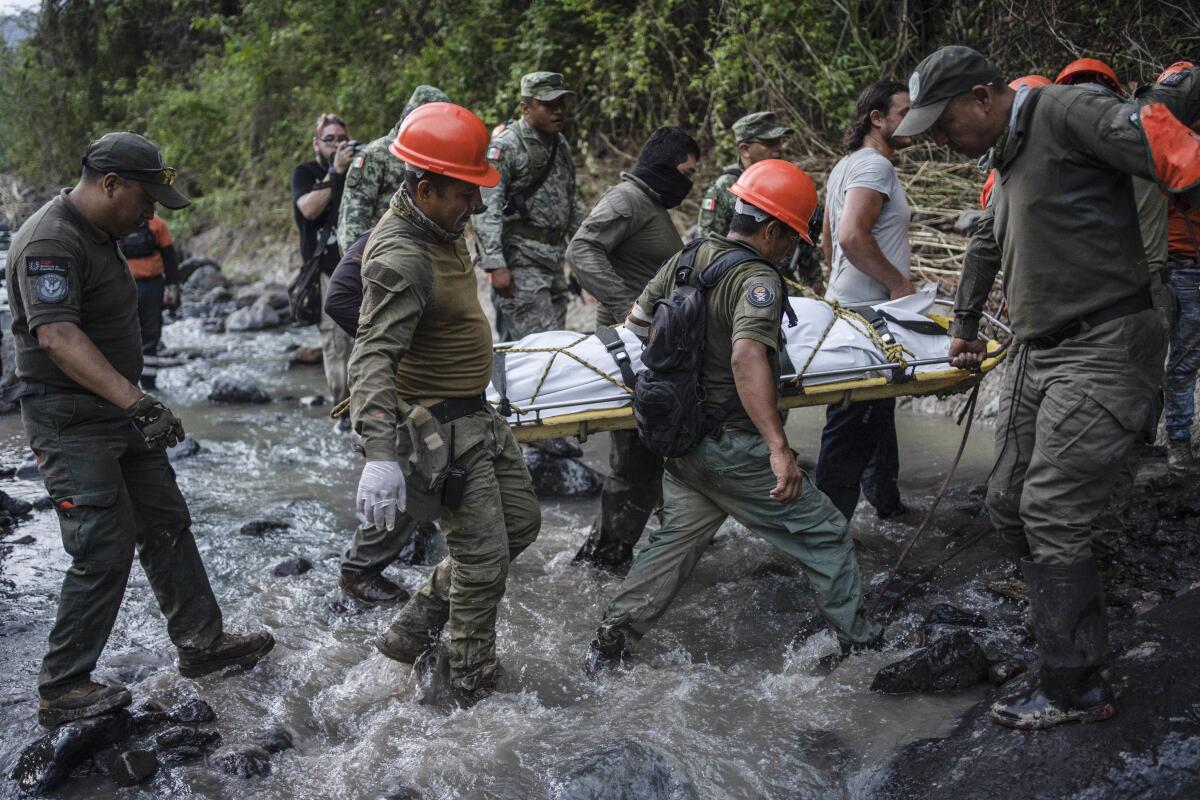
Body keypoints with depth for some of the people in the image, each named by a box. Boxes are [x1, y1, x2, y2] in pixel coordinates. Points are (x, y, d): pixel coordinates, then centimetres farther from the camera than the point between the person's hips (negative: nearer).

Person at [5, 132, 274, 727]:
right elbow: (58, 335, -34)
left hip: (119, 412, 10)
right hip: (71, 424, -10)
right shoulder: (50, 242, -21)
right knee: (105, 552, -9)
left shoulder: (98, 235, 12)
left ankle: (202, 643, 24)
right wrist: (137, 403, -42)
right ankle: (61, 690, 4)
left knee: (166, 526, 13)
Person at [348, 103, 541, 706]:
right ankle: (475, 692, 14)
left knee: (521, 524, 16)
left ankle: (413, 631, 24)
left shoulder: (440, 226, 5)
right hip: (435, 429, -10)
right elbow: (372, 358, -36)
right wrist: (380, 454, -46)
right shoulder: (400, 260, -26)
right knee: (483, 557, -4)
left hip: (475, 415, 10)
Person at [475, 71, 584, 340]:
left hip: (554, 256, 8)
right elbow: (487, 209, -16)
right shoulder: (506, 146, -10)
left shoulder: (561, 144, 15)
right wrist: (495, 265, -23)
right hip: (520, 259, -8)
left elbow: (572, 201, 25)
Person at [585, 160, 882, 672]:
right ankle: (860, 643, 18)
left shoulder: (688, 258, 5)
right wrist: (779, 448, -38)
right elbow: (747, 357, -35)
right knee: (823, 533, 7)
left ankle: (610, 643, 19)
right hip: (732, 447, -8)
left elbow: (637, 319, 17)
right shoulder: (757, 279, -19)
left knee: (677, 537, 19)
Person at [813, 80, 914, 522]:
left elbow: (830, 241, 24)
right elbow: (853, 236, -28)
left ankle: (886, 500, 35)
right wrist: (898, 281, -18)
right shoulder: (875, 166, -15)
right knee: (853, 424, -6)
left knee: (877, 414, 21)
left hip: (849, 303, 11)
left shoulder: (846, 165, 18)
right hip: (867, 318, -11)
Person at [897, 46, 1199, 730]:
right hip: (1044, 358, 10)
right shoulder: (1008, 161, 20)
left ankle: (1077, 687, 3)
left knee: (1052, 514, -10)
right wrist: (966, 327, 41)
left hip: (1103, 349, -9)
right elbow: (987, 245, 35)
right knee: (1011, 506, 12)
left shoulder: (1063, 114, -11)